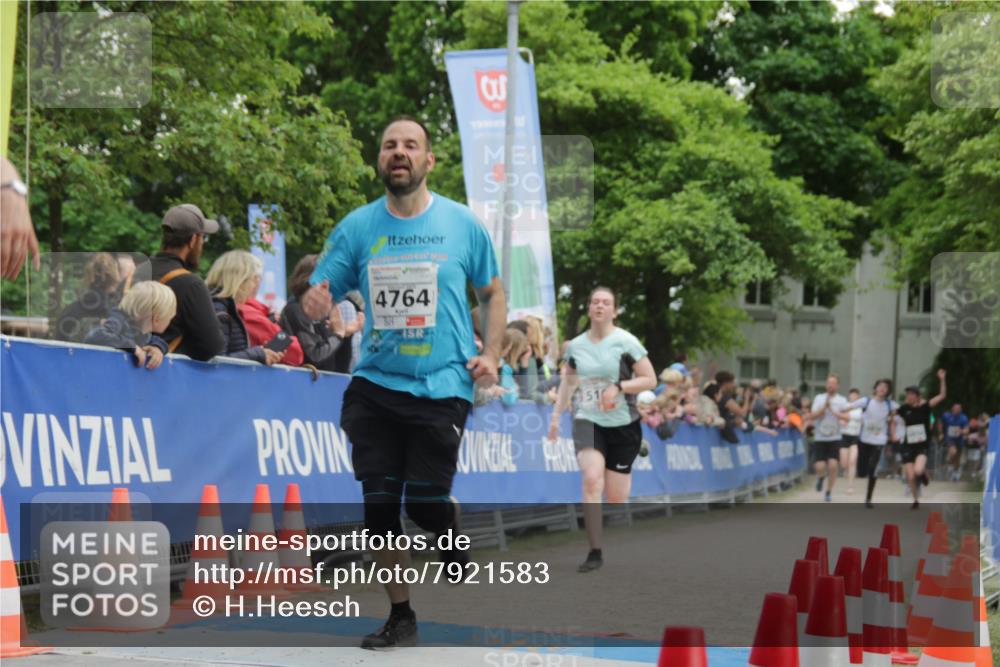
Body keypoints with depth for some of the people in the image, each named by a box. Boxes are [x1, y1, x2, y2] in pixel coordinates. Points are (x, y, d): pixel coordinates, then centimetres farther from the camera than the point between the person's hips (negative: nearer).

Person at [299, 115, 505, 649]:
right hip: (374, 385, 2)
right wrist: (314, 302, -21)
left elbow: (492, 292, 11)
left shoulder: (461, 224, 0)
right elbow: (319, 293, 3)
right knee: (379, 505, 3)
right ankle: (401, 617, 17)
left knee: (425, 504, -5)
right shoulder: (356, 227, 3)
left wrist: (491, 354, -2)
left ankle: (453, 537, 32)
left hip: (441, 386, -2)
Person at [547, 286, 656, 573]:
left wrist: (618, 386, -19)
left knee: (616, 495, 3)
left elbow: (650, 379, -6)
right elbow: (568, 380, 21)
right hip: (587, 421, 2)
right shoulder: (576, 345, 5)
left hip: (622, 424, -1)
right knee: (591, 479, -23)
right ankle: (595, 552, -20)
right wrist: (556, 414, 17)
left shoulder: (626, 342, -7)